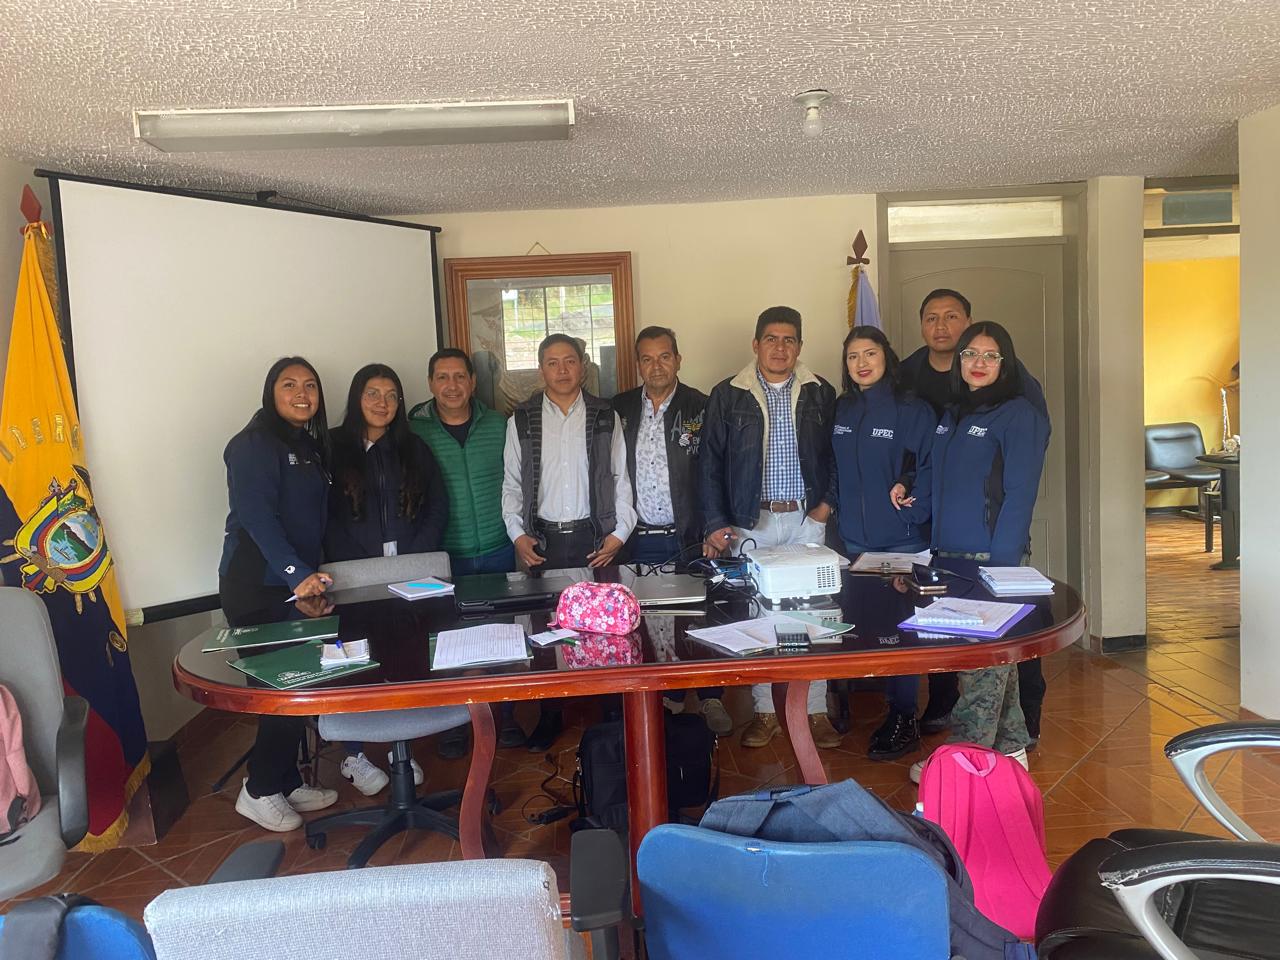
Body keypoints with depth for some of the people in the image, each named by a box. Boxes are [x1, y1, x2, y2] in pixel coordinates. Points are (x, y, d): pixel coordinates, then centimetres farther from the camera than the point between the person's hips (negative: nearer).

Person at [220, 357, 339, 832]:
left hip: (296, 582, 8)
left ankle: (286, 782, 24)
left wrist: (312, 578, 7)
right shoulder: (255, 445, -10)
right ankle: (261, 790, 11)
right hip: (256, 586, -8)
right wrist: (298, 574, -32)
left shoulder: (311, 446, 15)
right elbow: (256, 516, -22)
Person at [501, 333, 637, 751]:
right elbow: (512, 484, 7)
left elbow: (620, 478, 5)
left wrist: (619, 532, -2)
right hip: (543, 540, 1)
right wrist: (518, 535, -3)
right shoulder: (522, 420, 6)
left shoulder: (605, 416, 5)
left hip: (593, 537, -1)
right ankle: (549, 716, 19)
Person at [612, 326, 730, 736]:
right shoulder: (619, 409, 5)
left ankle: (711, 699, 19)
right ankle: (668, 699, 23)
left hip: (688, 537, -2)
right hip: (638, 540, 2)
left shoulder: (701, 408, -1)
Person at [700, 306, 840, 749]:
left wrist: (830, 501, -2)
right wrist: (715, 524, -6)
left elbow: (837, 455, 11)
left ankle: (815, 711, 15)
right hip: (751, 521, -1)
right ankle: (765, 711, 17)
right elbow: (710, 465, 1)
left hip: (807, 519, 1)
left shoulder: (820, 393, 6)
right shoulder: (728, 396, 1)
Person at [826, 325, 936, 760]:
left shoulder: (913, 410, -6)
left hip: (901, 539, -5)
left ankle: (903, 720, 12)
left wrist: (910, 490, -22)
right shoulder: (842, 410, 10)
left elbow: (929, 467, -8)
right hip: (854, 538, 5)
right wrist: (834, 505, 5)